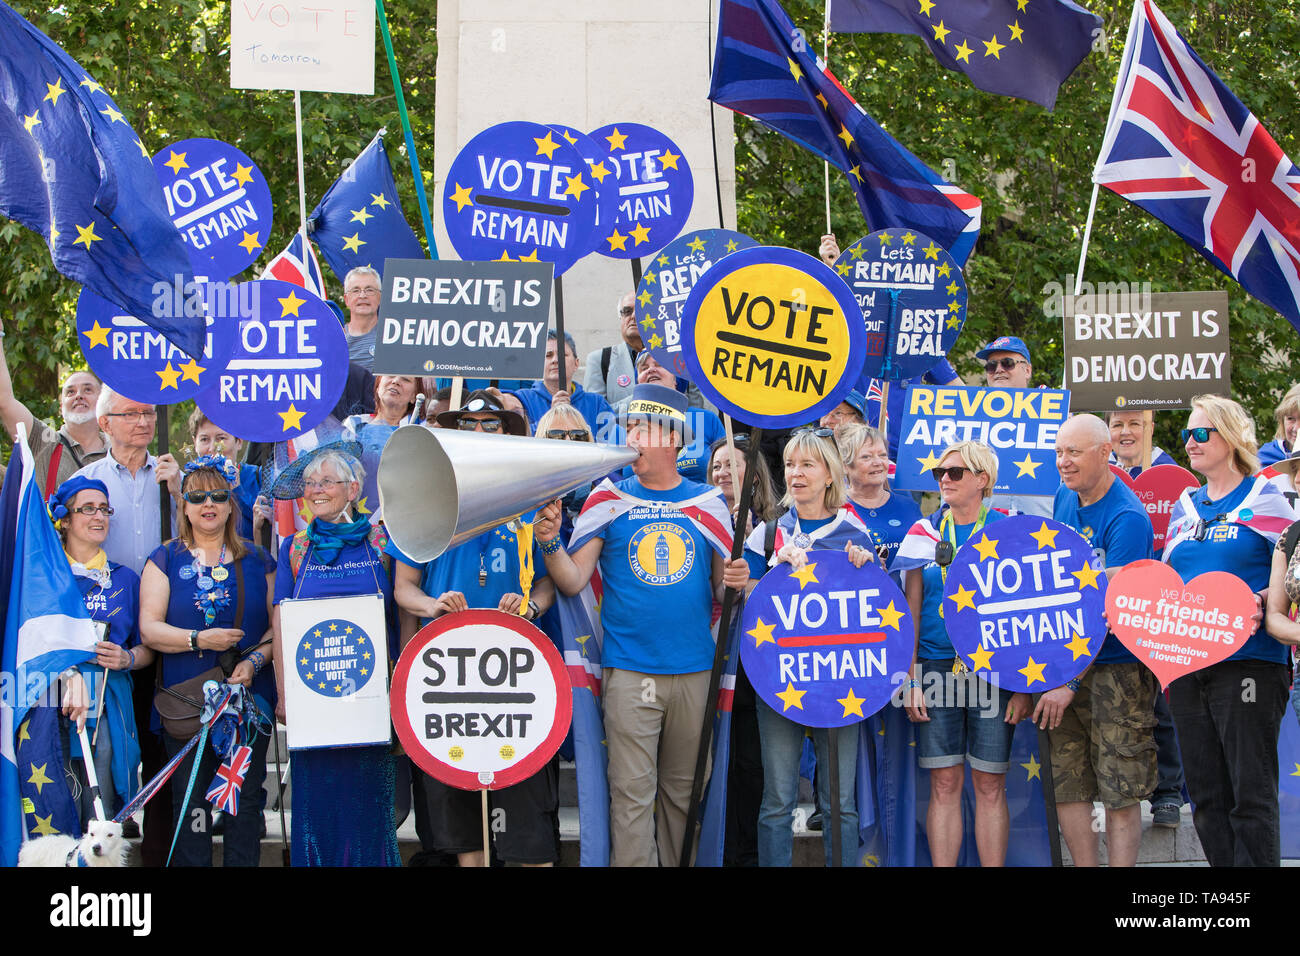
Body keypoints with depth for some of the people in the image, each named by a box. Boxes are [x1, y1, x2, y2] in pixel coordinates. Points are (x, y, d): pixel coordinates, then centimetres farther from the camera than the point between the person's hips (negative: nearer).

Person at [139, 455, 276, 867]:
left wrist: (256, 660, -11)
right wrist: (198, 639, -16)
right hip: (186, 701, -1)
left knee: (246, 801, 2)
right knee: (190, 800, 0)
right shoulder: (165, 560, 7)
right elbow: (149, 629, -2)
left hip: (249, 698, 1)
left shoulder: (257, 562, 10)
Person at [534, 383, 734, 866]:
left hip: (694, 668, 2)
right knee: (632, 790, -2)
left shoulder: (707, 503, 6)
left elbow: (721, 584, 12)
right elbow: (573, 581, -1)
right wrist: (550, 542, -19)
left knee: (681, 787, 12)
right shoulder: (609, 499, 2)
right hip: (630, 669, -2)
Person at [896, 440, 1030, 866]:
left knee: (990, 786, 2)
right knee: (944, 785, 2)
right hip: (936, 668, 1)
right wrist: (909, 679, 0)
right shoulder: (925, 532, 8)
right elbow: (911, 609, 8)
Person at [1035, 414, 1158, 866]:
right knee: (1067, 786, 6)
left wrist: (1070, 680, -21)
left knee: (1121, 792, -2)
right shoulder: (1064, 499, 8)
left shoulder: (1128, 518, -15)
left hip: (1115, 665, -7)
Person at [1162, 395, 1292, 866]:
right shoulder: (1185, 505, 17)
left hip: (1248, 662, -6)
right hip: (1186, 663, 6)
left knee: (1251, 793, -4)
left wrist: (1260, 602, -21)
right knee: (1206, 794, 8)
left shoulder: (1264, 499, 0)